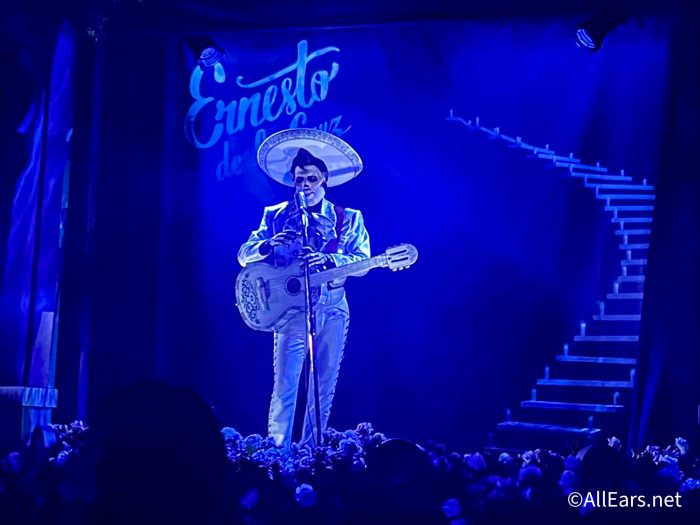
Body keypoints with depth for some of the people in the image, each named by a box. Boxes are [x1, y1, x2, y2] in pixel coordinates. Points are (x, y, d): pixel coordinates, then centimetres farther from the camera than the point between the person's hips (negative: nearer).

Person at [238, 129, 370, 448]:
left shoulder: (348, 218, 10)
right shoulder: (276, 216, 10)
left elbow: (362, 261, -2)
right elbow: (244, 256, 4)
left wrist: (328, 260, -20)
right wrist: (269, 244, -17)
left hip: (332, 309, 2)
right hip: (291, 306, -2)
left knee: (324, 389, 4)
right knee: (285, 387, -11)